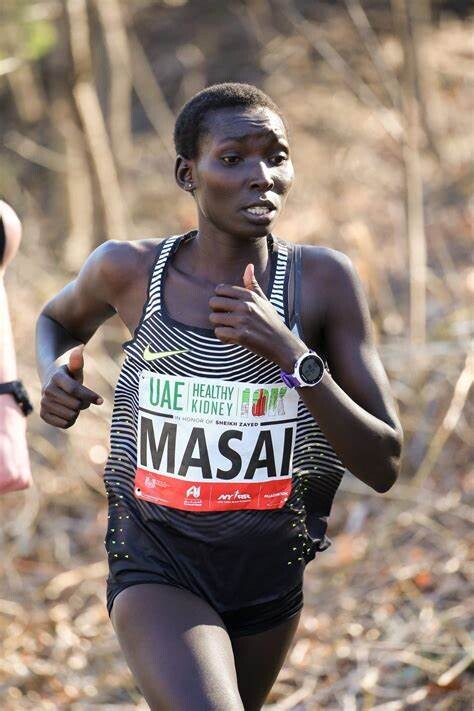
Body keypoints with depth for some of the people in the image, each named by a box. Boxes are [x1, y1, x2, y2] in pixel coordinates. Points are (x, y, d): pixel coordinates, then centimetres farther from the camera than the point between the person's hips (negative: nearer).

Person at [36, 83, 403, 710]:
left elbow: (384, 466, -14)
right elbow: (58, 319, 15)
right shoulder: (128, 270, -10)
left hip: (270, 578, 2)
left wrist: (292, 356, -27)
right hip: (156, 570, -2)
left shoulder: (323, 279, -12)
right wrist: (53, 375, -8)